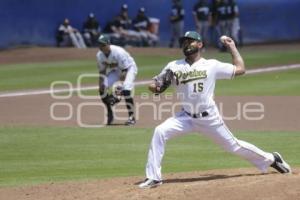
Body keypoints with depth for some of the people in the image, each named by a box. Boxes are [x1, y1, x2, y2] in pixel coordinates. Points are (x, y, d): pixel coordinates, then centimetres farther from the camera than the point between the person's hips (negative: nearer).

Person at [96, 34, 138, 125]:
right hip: (115, 70, 6)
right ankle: (110, 113, 6)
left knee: (125, 90, -29)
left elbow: (124, 70, -30)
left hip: (129, 68, -6)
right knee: (102, 89, -11)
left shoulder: (118, 52, -34)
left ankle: (131, 117, -17)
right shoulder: (99, 55, -15)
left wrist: (120, 87, -37)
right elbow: (102, 70, -2)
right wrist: (101, 82, -19)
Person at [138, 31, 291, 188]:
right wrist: (155, 87, -18)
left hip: (209, 118, -2)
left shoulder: (212, 65, 0)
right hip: (186, 117, 2)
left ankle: (270, 159, 28)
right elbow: (156, 86, 5)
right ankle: (153, 177, -13)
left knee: (233, 146, 5)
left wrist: (232, 47, 6)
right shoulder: (174, 67, 4)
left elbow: (240, 69, 1)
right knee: (160, 132, -18)